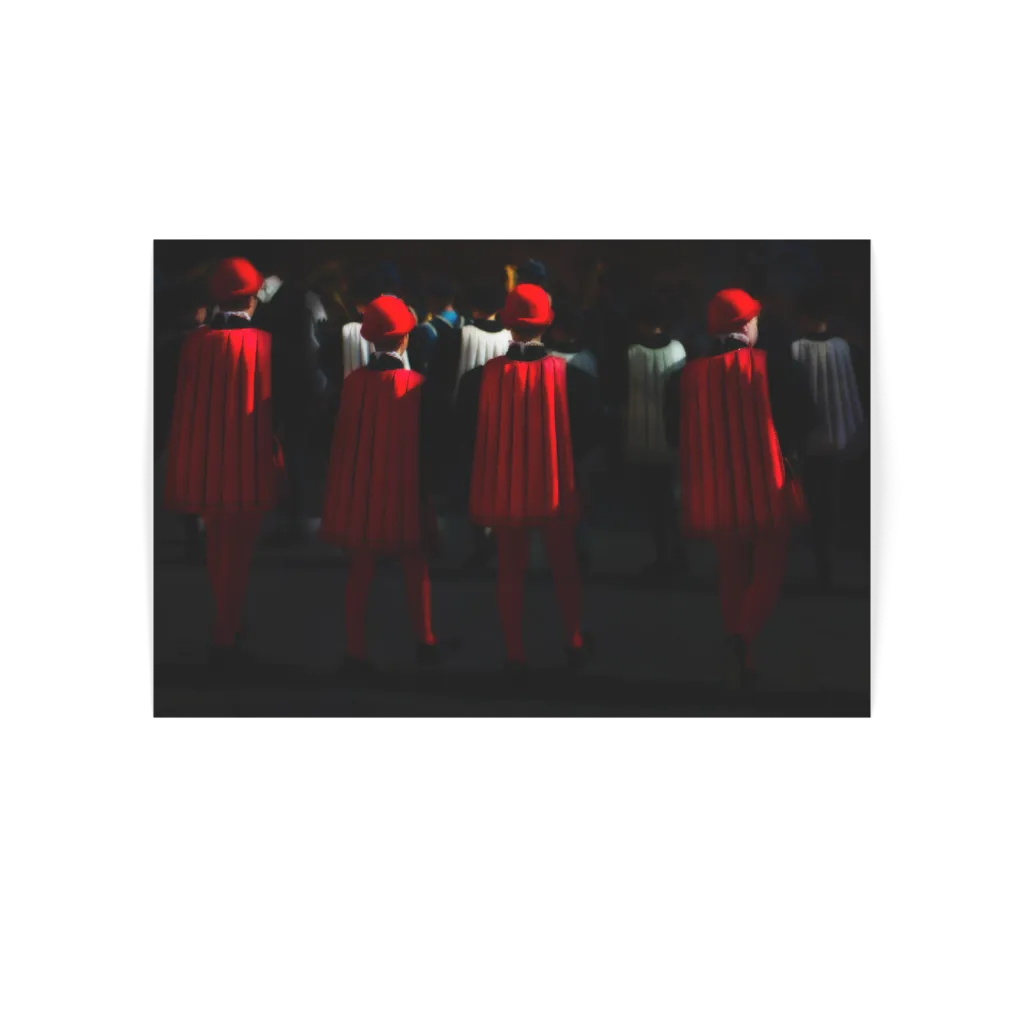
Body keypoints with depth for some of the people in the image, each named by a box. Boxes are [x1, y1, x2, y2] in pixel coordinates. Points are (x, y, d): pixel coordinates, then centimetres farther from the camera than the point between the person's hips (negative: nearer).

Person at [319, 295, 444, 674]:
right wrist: (426, 485, 7)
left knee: (360, 571, 8)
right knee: (415, 566, 15)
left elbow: (341, 439, -1)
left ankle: (355, 652, 6)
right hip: (403, 490, -2)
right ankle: (425, 644, 22)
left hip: (358, 490, 2)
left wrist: (340, 491, 10)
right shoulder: (415, 384, -13)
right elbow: (424, 444, -7)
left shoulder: (353, 381, -7)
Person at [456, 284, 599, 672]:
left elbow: (467, 433, -2)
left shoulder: (480, 378, -12)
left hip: (502, 489, 0)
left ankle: (514, 653, 15)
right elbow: (586, 434, -4)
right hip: (557, 487, 0)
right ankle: (574, 643, 26)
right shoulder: (570, 376, -12)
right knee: (564, 568, 19)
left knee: (510, 571, 13)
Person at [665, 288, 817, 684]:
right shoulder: (774, 366, -10)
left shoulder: (687, 375, -3)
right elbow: (804, 418, -6)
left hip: (715, 489, 3)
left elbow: (675, 433, 4)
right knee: (768, 570, 7)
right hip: (767, 486, -3)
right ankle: (741, 637, -17)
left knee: (733, 573, 16)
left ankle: (740, 659, 19)